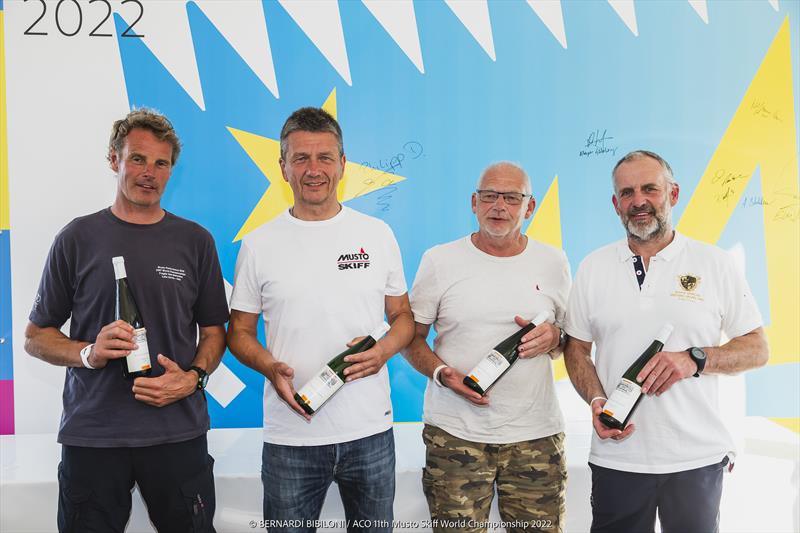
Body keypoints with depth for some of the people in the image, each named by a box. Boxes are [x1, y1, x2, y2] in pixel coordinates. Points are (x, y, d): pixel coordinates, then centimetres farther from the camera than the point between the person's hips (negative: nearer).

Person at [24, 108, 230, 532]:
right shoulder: (78, 238, 2)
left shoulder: (195, 241, 5)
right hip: (91, 435, 0)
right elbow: (35, 337, 6)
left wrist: (193, 378, -10)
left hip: (179, 432, 1)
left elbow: (213, 330, 9)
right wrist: (88, 353, -13)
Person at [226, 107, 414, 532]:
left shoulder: (378, 235, 2)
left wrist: (384, 350, -12)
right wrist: (271, 368, -14)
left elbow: (403, 316, 9)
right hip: (291, 436, -1)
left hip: (370, 431, 1)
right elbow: (239, 331, 5)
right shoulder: (258, 245, -1)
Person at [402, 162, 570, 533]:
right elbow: (411, 338, 6)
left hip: (536, 433, 2)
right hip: (455, 431, -1)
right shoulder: (439, 261, 0)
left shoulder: (553, 262, 6)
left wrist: (554, 337, -7)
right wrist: (440, 372, -14)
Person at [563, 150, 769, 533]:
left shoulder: (714, 263, -1)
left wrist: (694, 360, -16)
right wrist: (596, 400, -10)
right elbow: (576, 348, 8)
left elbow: (757, 349, 1)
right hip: (616, 456, 1)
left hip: (696, 457, -1)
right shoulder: (594, 267, 4)